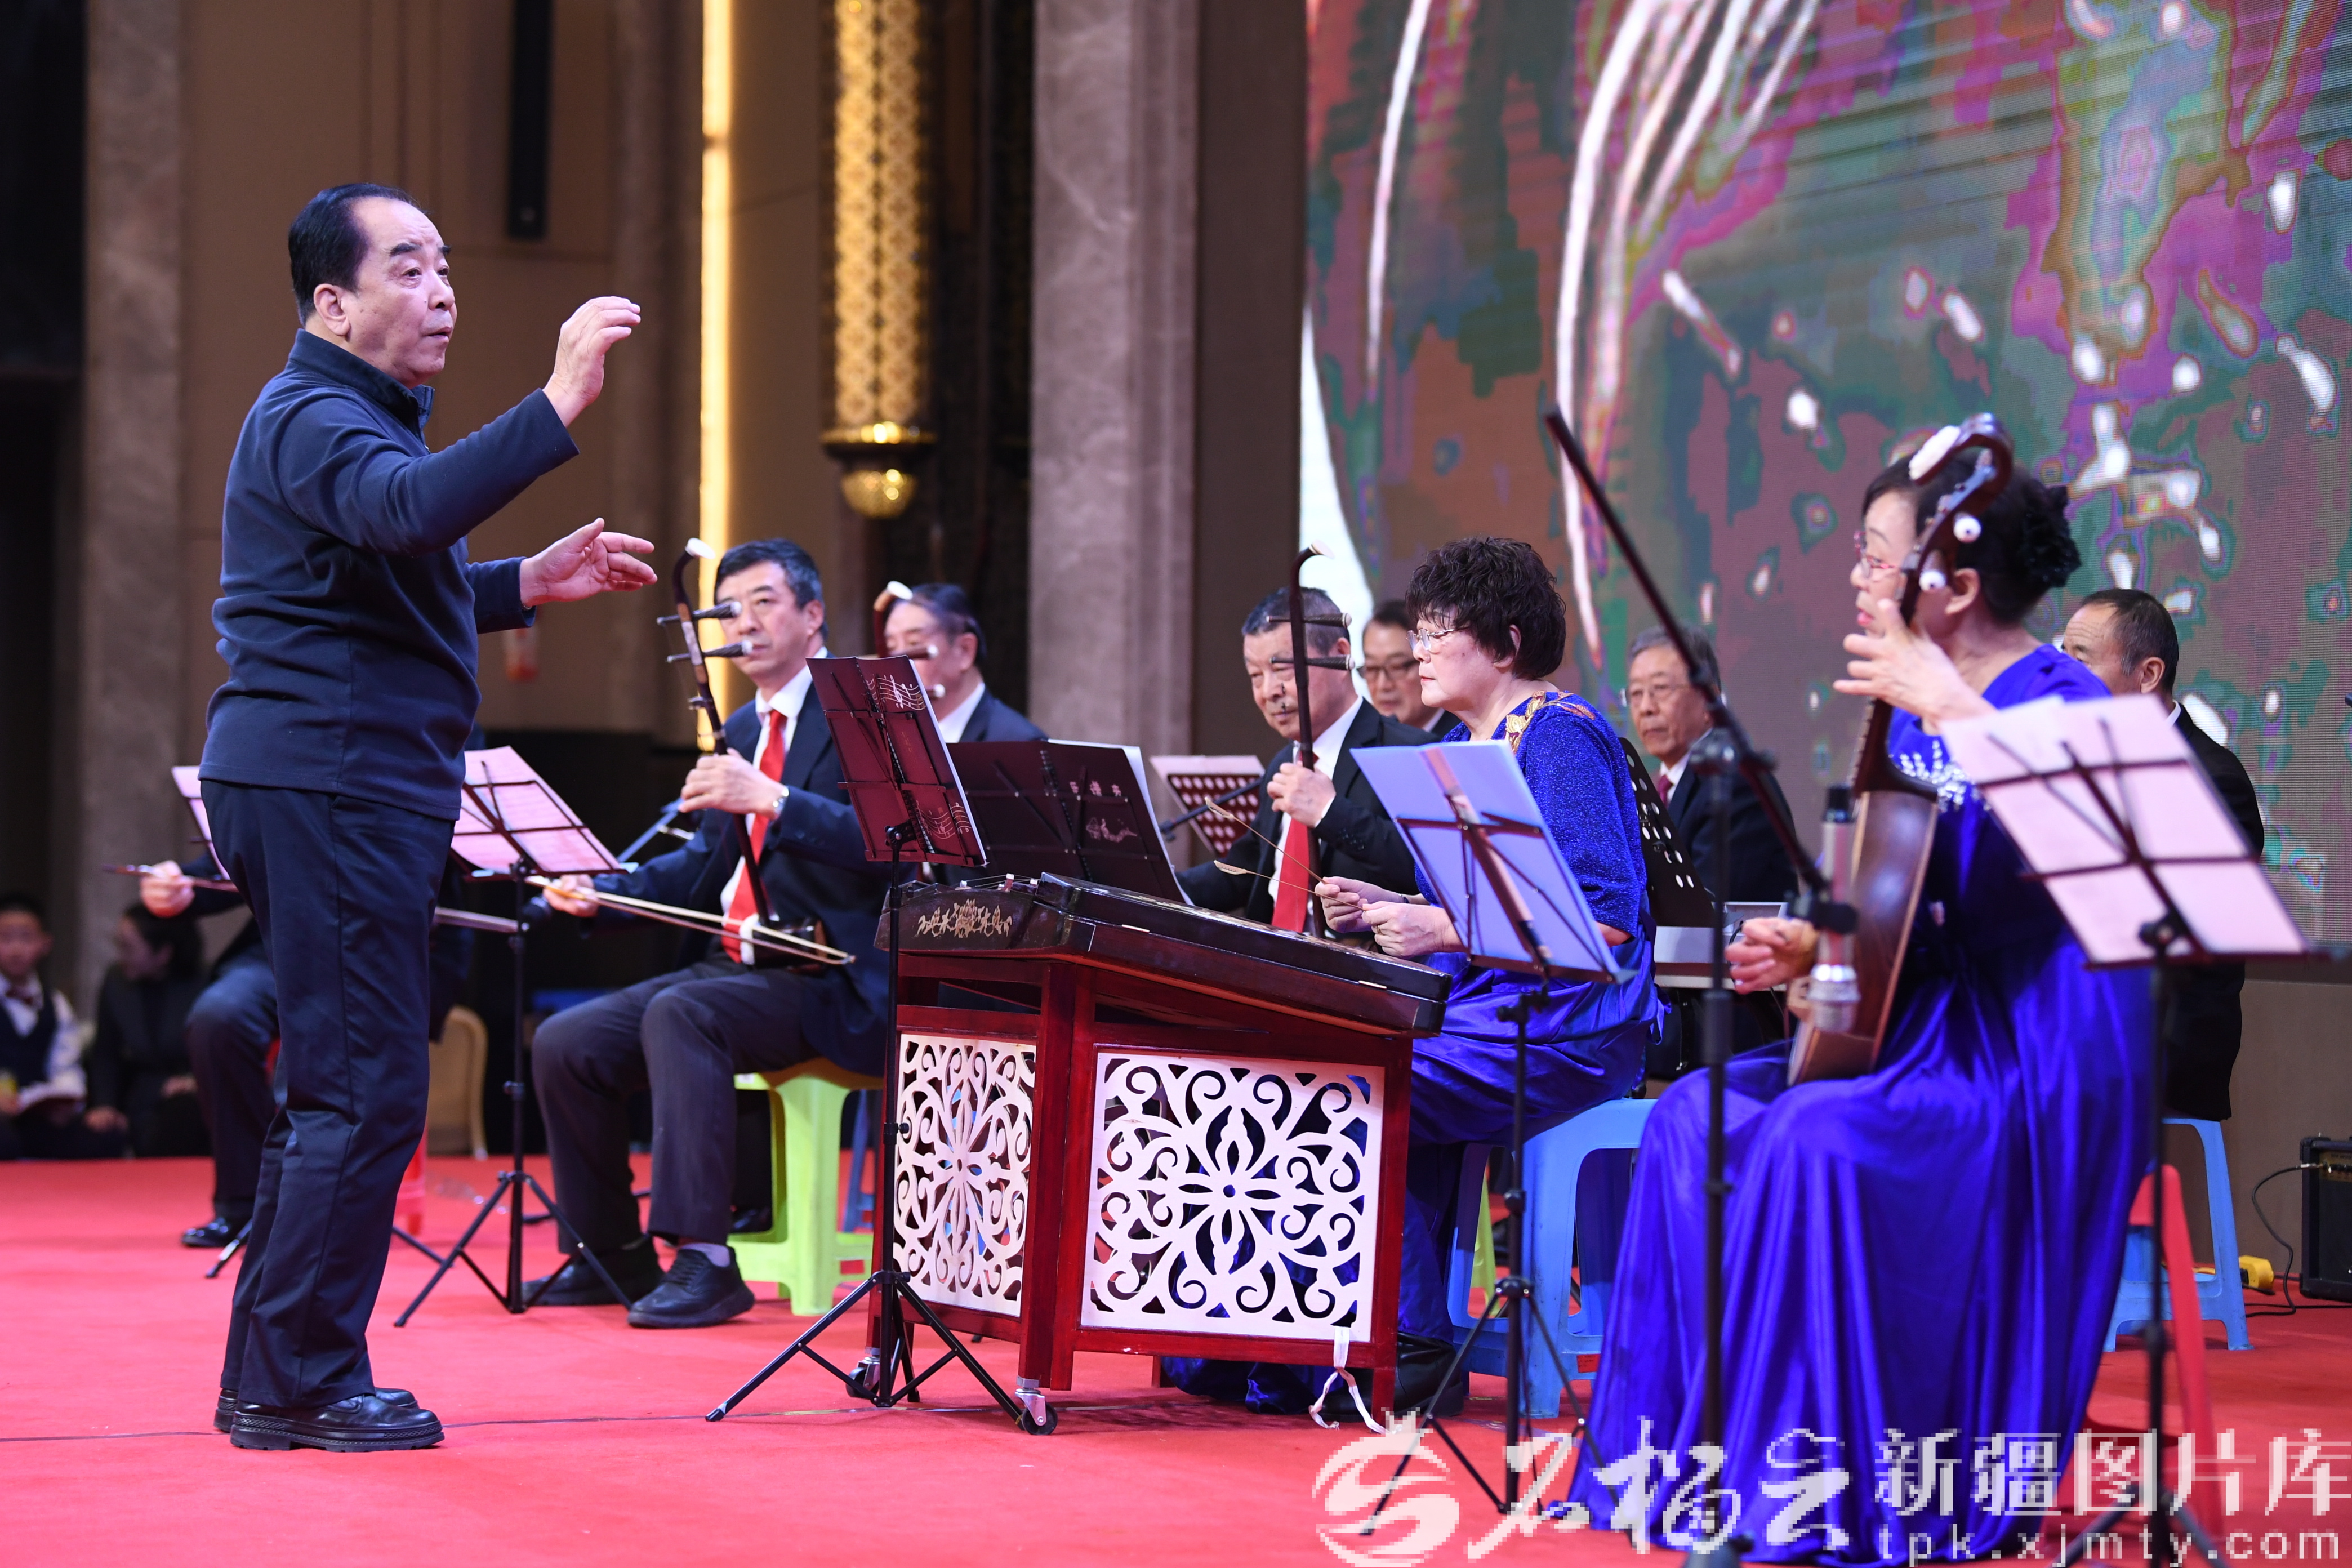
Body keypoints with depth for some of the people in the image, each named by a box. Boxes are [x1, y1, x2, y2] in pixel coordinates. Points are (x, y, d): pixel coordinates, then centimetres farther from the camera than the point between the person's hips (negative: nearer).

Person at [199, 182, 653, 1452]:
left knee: (335, 1088, 15)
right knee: (368, 1090, -10)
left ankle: (269, 1379, 20)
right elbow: (408, 512, -34)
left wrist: (528, 586, 20)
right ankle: (300, 1386, -6)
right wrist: (559, 403, -40)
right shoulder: (311, 419, -12)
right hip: (325, 783, -11)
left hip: (343, 787, 11)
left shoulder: (359, 416, 23)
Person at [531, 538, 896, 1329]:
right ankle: (615, 1252, 9)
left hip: (828, 983, -9)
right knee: (564, 1044, -4)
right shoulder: (743, 729, 20)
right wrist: (600, 890, 10)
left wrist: (770, 799, -31)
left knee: (678, 1015, -34)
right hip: (737, 967, 9)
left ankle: (704, 1260, -34)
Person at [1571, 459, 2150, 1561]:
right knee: (1696, 1121, -10)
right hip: (1927, 1025, 9)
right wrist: (1811, 948, 3)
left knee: (1819, 1139, -31)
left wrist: (1954, 709, -33)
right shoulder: (1910, 713, 14)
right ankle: (1704, 1455, -6)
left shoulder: (2059, 698, -10)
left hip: (2039, 1054, -8)